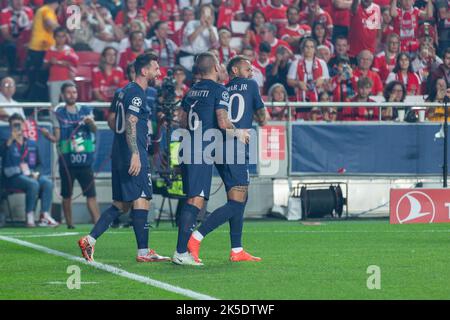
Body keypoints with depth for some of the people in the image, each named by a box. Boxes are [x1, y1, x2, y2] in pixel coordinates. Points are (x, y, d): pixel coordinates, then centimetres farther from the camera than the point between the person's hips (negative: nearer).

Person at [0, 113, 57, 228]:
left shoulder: (32, 144, 18)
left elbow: (38, 163, 22)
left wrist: (36, 172, 1)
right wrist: (10, 141, -33)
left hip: (31, 175, 5)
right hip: (13, 176, -5)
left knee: (47, 183, -23)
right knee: (33, 184, -33)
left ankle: (45, 216, -30)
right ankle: (30, 217, -30)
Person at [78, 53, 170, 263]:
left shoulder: (125, 91, 18)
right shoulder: (137, 94, -12)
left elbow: (113, 121, 26)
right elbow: (130, 124, -21)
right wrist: (135, 154, -27)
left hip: (119, 155, 10)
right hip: (133, 155, -10)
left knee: (121, 204, 11)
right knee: (141, 200, -6)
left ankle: (89, 239, 4)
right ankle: (143, 252, -5)